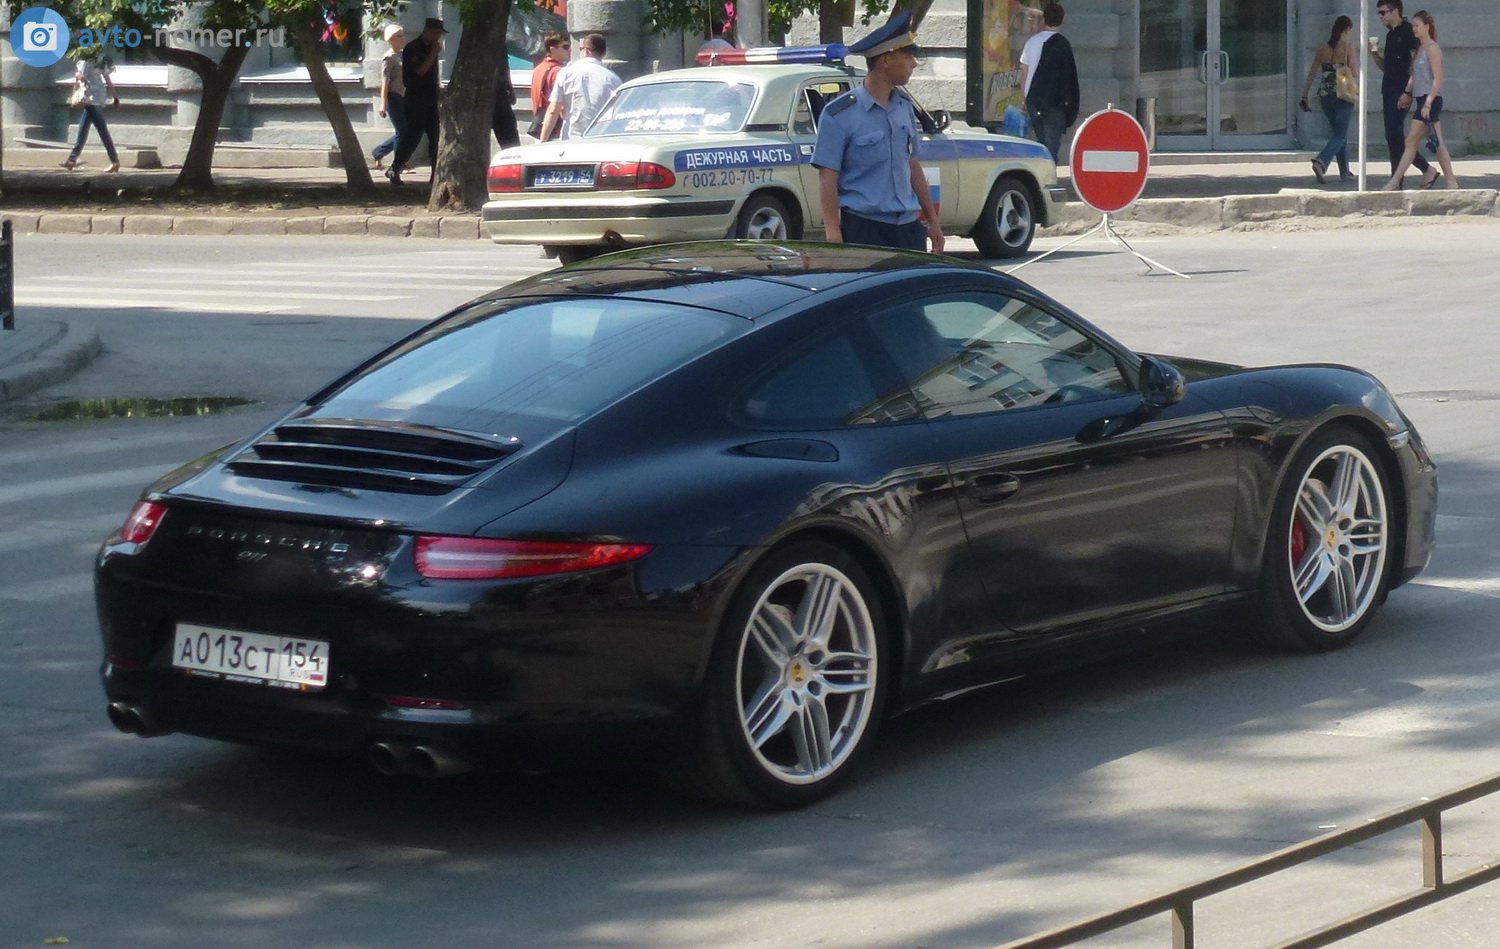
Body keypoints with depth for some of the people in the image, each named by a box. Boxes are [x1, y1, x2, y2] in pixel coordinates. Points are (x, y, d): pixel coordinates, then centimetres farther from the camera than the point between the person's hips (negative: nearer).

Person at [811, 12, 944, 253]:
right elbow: (827, 179, -11)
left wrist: (932, 220, 22)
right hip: (863, 229, -7)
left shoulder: (904, 106, 13)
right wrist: (833, 234, -18)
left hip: (908, 226, 7)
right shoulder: (840, 115, -9)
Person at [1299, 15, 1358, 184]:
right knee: (1340, 136, -1)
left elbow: (1312, 74, 6)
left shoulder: (1323, 48, 5)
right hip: (1343, 95, -5)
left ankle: (1345, 172, 21)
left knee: (1339, 133, 18)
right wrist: (1357, 67, 10)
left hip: (1325, 96, 5)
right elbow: (1355, 73, -12)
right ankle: (1321, 162, -25)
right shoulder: (1348, 47, -9)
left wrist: (1304, 96, 12)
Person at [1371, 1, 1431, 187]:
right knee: (1393, 136, 7)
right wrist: (1375, 54, 6)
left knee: (1394, 135, -13)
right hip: (1389, 91, 9)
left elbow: (1415, 64, -15)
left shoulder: (1408, 31, -8)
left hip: (1401, 92, -9)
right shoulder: (1391, 34, 19)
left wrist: (1408, 92, -21)